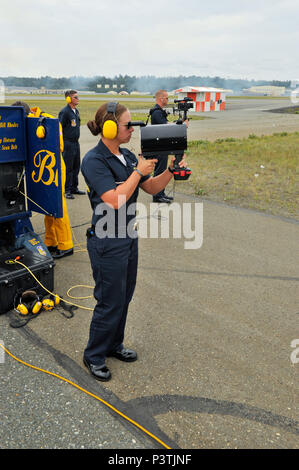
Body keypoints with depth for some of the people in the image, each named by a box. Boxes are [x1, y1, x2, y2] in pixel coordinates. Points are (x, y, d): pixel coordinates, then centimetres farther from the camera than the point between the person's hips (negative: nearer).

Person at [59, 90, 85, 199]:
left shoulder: (76, 111, 14)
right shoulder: (64, 112, -12)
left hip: (76, 143, 8)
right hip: (68, 144, -8)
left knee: (76, 166, 13)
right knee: (67, 168, -3)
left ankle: (74, 188, 24)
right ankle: (66, 190, 5)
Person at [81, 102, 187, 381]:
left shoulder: (127, 156, 7)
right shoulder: (94, 161, -17)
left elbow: (151, 188, 12)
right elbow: (116, 200, -27)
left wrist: (170, 171, -4)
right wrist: (138, 171, -18)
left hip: (128, 237, 8)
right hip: (107, 243, -8)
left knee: (124, 297, 19)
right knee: (109, 302, 3)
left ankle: (113, 345, 39)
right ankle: (93, 356, 25)